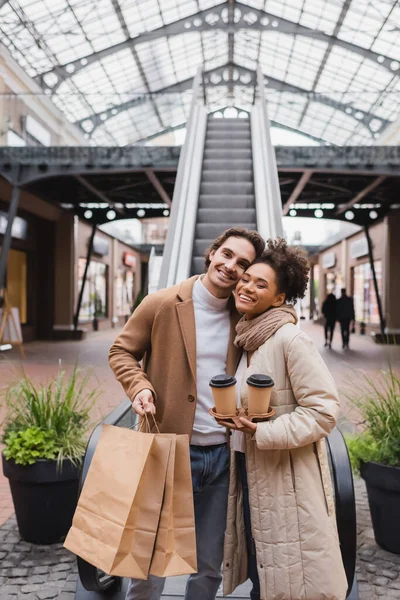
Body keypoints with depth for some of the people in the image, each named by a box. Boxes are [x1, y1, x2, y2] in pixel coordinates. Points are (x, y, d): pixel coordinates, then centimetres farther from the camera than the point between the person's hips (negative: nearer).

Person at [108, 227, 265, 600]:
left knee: (209, 568, 18)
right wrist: (139, 386, -17)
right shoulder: (162, 304, -7)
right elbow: (121, 352, 1)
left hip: (222, 455, 4)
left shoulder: (243, 317, 4)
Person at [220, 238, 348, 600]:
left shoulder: (291, 340, -17)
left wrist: (263, 433, -22)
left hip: (289, 477, -8)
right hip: (251, 473, 8)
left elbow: (324, 410, -20)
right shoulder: (246, 340, 7)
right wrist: (232, 417, 4)